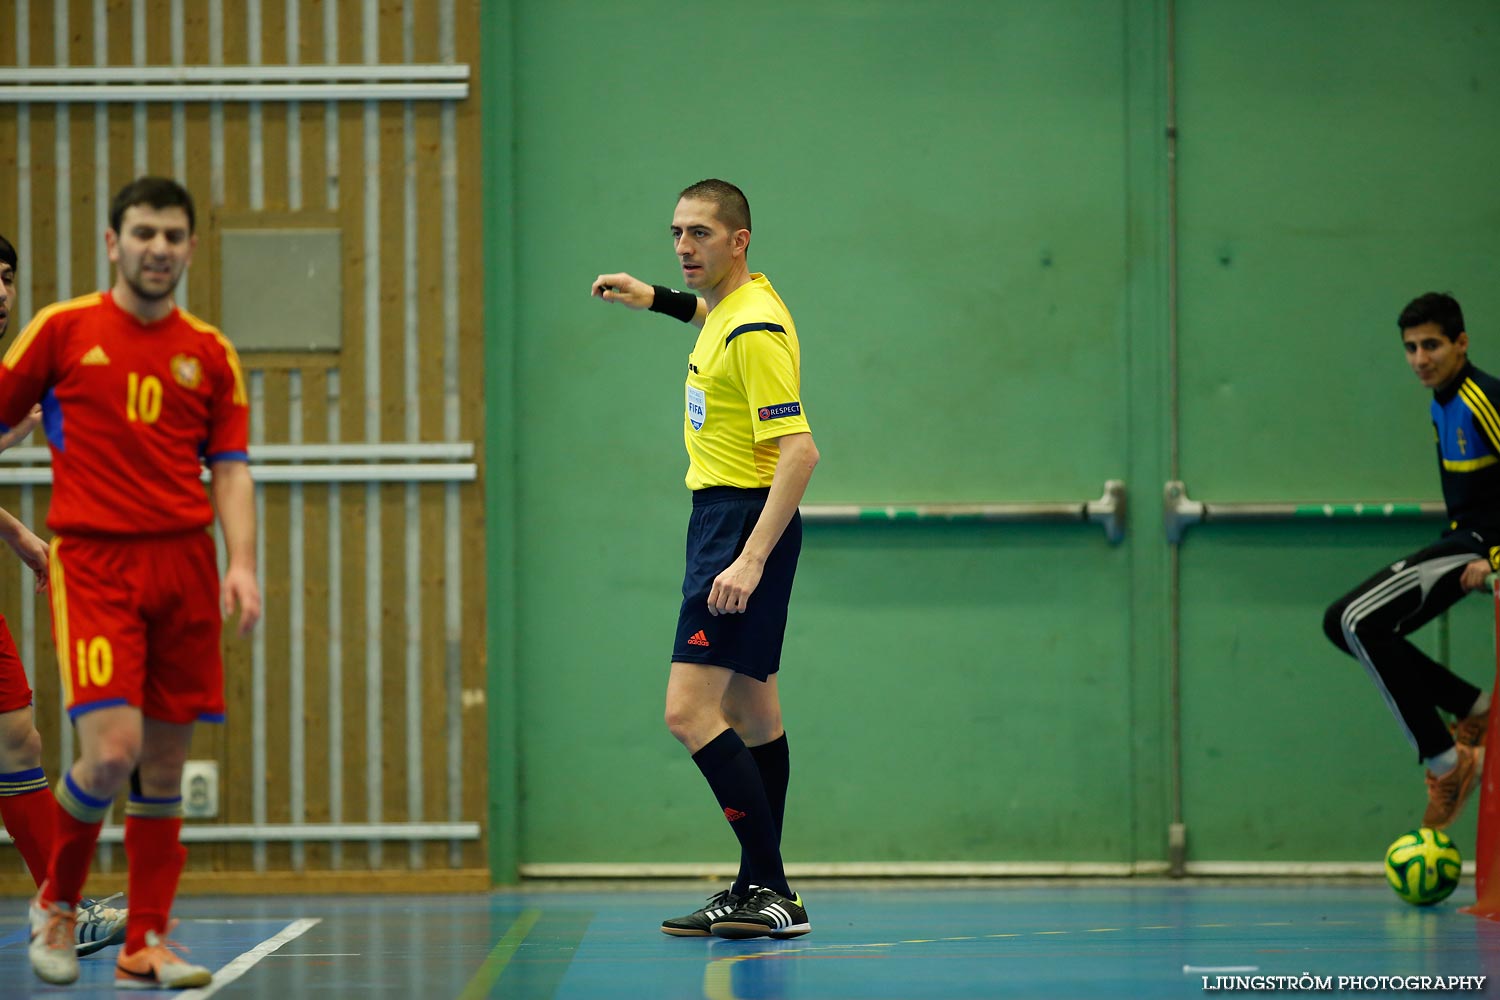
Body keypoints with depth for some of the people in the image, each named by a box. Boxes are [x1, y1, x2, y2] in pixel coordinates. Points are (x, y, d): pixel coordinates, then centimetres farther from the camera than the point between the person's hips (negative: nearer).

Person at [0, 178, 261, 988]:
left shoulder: (209, 353, 10)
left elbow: (230, 469, 10)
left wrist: (241, 564, -3)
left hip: (184, 562, 3)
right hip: (94, 562, -3)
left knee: (165, 765, 4)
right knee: (111, 750, -16)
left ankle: (145, 944, 13)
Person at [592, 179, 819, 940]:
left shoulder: (754, 330, -20)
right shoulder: (733, 304, 9)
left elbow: (799, 451, -27)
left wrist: (750, 561, -32)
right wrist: (657, 300, 33)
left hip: (746, 522, -11)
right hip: (721, 516, 11)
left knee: (690, 711, -17)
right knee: (751, 711, 14)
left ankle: (771, 893, -18)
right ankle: (759, 891, 21)